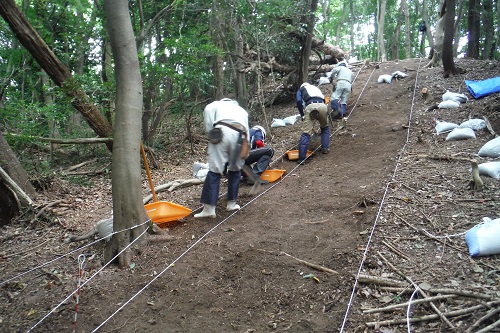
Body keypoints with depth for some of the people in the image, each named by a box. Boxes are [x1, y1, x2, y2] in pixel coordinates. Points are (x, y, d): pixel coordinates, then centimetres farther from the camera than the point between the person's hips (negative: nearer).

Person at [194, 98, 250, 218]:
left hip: (222, 132, -3)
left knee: (214, 170, -2)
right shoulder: (242, 110, 37)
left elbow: (208, 110, 5)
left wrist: (210, 132, 9)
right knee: (235, 170, 21)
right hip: (239, 136, 3)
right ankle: (231, 203, 26)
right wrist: (244, 150, 30)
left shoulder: (217, 104, 29)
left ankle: (209, 208, -4)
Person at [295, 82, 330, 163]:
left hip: (310, 106, -3)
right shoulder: (316, 88, 43)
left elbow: (299, 101, 8)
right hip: (323, 106, 3)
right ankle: (325, 148, 24)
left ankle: (301, 159, -8)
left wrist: (302, 115, 15)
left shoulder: (301, 90, 30)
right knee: (325, 128, 31)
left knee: (306, 133, -4)